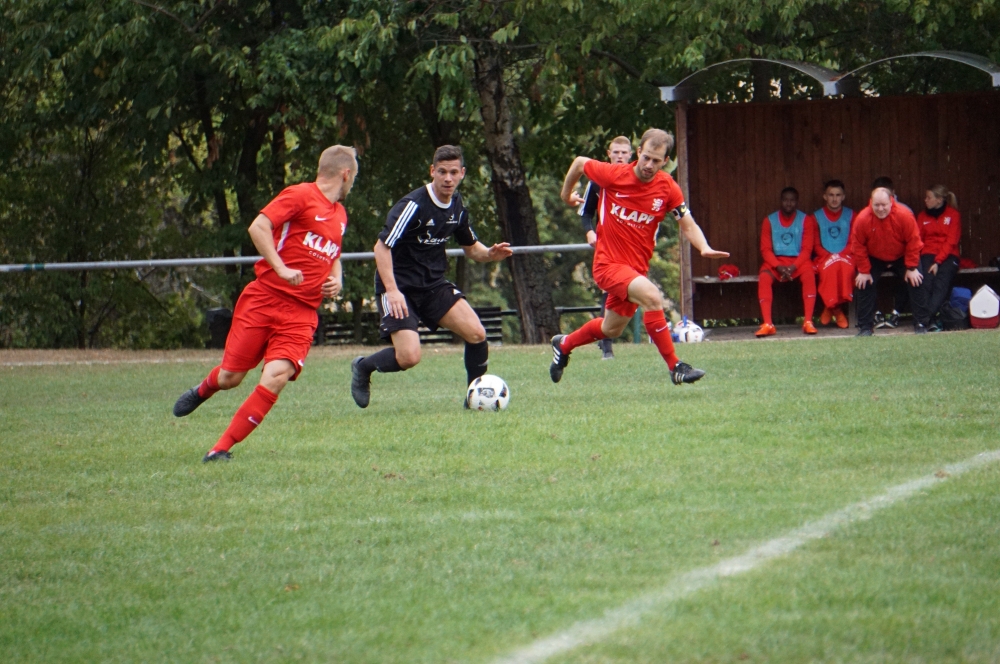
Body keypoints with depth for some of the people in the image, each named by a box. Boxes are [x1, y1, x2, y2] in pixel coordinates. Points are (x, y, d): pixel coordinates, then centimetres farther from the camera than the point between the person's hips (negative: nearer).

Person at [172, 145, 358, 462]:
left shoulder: (340, 215, 19)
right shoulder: (300, 195, -5)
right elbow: (258, 227, -15)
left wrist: (336, 280, 17)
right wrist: (281, 269, -22)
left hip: (302, 313, 5)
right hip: (264, 299, -5)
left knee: (277, 375, -19)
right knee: (229, 378, 1)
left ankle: (221, 449, -13)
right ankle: (202, 390, 40)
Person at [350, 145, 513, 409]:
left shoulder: (457, 206, 4)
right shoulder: (414, 205, -20)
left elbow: (471, 248, 17)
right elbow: (382, 247, -22)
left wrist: (490, 254, -7)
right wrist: (392, 291, -31)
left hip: (433, 285, 6)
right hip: (400, 287, -6)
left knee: (477, 334, -11)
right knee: (409, 357, -20)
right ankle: (363, 367, 10)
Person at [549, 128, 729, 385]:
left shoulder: (667, 188, -7)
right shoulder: (613, 175, -15)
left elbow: (688, 225, -2)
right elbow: (579, 163, 3)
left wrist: (704, 248, -21)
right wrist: (566, 194, 16)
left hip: (637, 267, 5)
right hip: (609, 264, -5)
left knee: (611, 329, 21)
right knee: (652, 296, -30)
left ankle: (563, 345, 49)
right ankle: (675, 367, -25)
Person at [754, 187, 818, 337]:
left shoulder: (806, 220, 1)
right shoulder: (769, 220, 4)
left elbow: (807, 249, -4)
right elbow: (765, 249, 0)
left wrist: (793, 267, -20)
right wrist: (779, 267, -17)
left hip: (799, 261, -1)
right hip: (776, 261, 1)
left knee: (809, 275, -34)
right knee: (764, 278, -30)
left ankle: (808, 322, -36)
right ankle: (767, 324, -37)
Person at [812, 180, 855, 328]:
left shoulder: (850, 215, 9)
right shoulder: (816, 217, 8)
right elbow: (816, 245, 4)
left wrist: (840, 255, -14)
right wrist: (830, 256, -14)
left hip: (845, 256, 0)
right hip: (824, 258, 0)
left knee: (846, 267, -35)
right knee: (830, 267, -35)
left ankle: (831, 308, -24)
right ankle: (835, 309, -24)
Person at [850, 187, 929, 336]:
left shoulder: (904, 216, -28)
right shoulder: (862, 219, -26)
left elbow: (913, 242, -20)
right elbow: (858, 247, -16)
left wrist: (911, 268, -19)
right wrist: (863, 271, -16)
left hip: (901, 257, -1)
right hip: (874, 259, 1)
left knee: (916, 282, -13)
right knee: (863, 284, -12)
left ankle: (920, 325, -4)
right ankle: (865, 327, -3)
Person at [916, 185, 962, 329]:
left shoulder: (953, 215, 5)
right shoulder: (923, 216, 16)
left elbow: (951, 242, -3)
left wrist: (938, 262, -14)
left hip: (948, 256, -2)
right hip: (928, 254, 2)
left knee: (941, 283, -29)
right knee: (927, 282, -26)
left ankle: (930, 316, -44)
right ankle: (931, 320, -39)